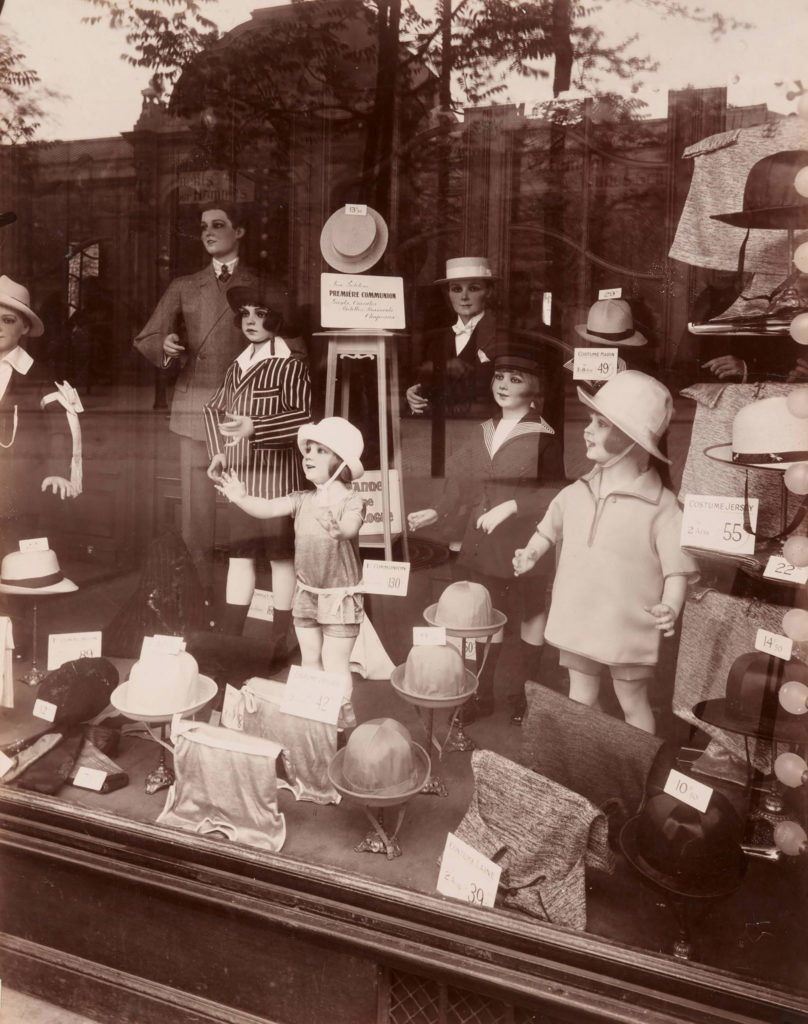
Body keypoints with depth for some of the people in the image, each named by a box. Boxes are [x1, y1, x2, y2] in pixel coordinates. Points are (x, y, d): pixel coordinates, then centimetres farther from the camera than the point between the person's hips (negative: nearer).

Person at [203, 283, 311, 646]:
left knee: (280, 554, 3)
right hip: (240, 476, 6)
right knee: (239, 553, 11)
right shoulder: (237, 366, 13)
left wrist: (255, 428, -24)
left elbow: (302, 418, -16)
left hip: (276, 476, -6)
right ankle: (229, 634, 19)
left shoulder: (290, 366, -7)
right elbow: (215, 409, 20)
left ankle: (281, 639, 14)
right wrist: (218, 452, 7)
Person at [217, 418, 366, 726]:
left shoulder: (351, 501, -17)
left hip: (340, 596, -5)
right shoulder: (302, 500, -2)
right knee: (309, 659, 17)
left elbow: (351, 527, -37)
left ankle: (342, 715, 20)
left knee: (334, 661, 1)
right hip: (306, 593, 6)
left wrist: (339, 529, -60)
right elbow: (270, 508, -14)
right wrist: (242, 498, -31)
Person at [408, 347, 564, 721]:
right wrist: (438, 512, 8)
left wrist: (511, 506, -22)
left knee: (531, 612, 12)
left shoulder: (543, 436, -12)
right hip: (484, 540, 6)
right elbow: (466, 482, 14)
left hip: (526, 540, -6)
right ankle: (482, 694, 24)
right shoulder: (484, 430, 9)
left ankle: (528, 693, 28)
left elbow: (554, 494, -14)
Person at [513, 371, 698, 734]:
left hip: (627, 629, -5)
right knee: (579, 698, 19)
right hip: (577, 621, 5)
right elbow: (550, 529, 19)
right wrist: (531, 554, 4)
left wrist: (670, 608, -31)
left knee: (633, 703, 13)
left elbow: (678, 568, -16)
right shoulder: (576, 493, 0)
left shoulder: (660, 506, -16)